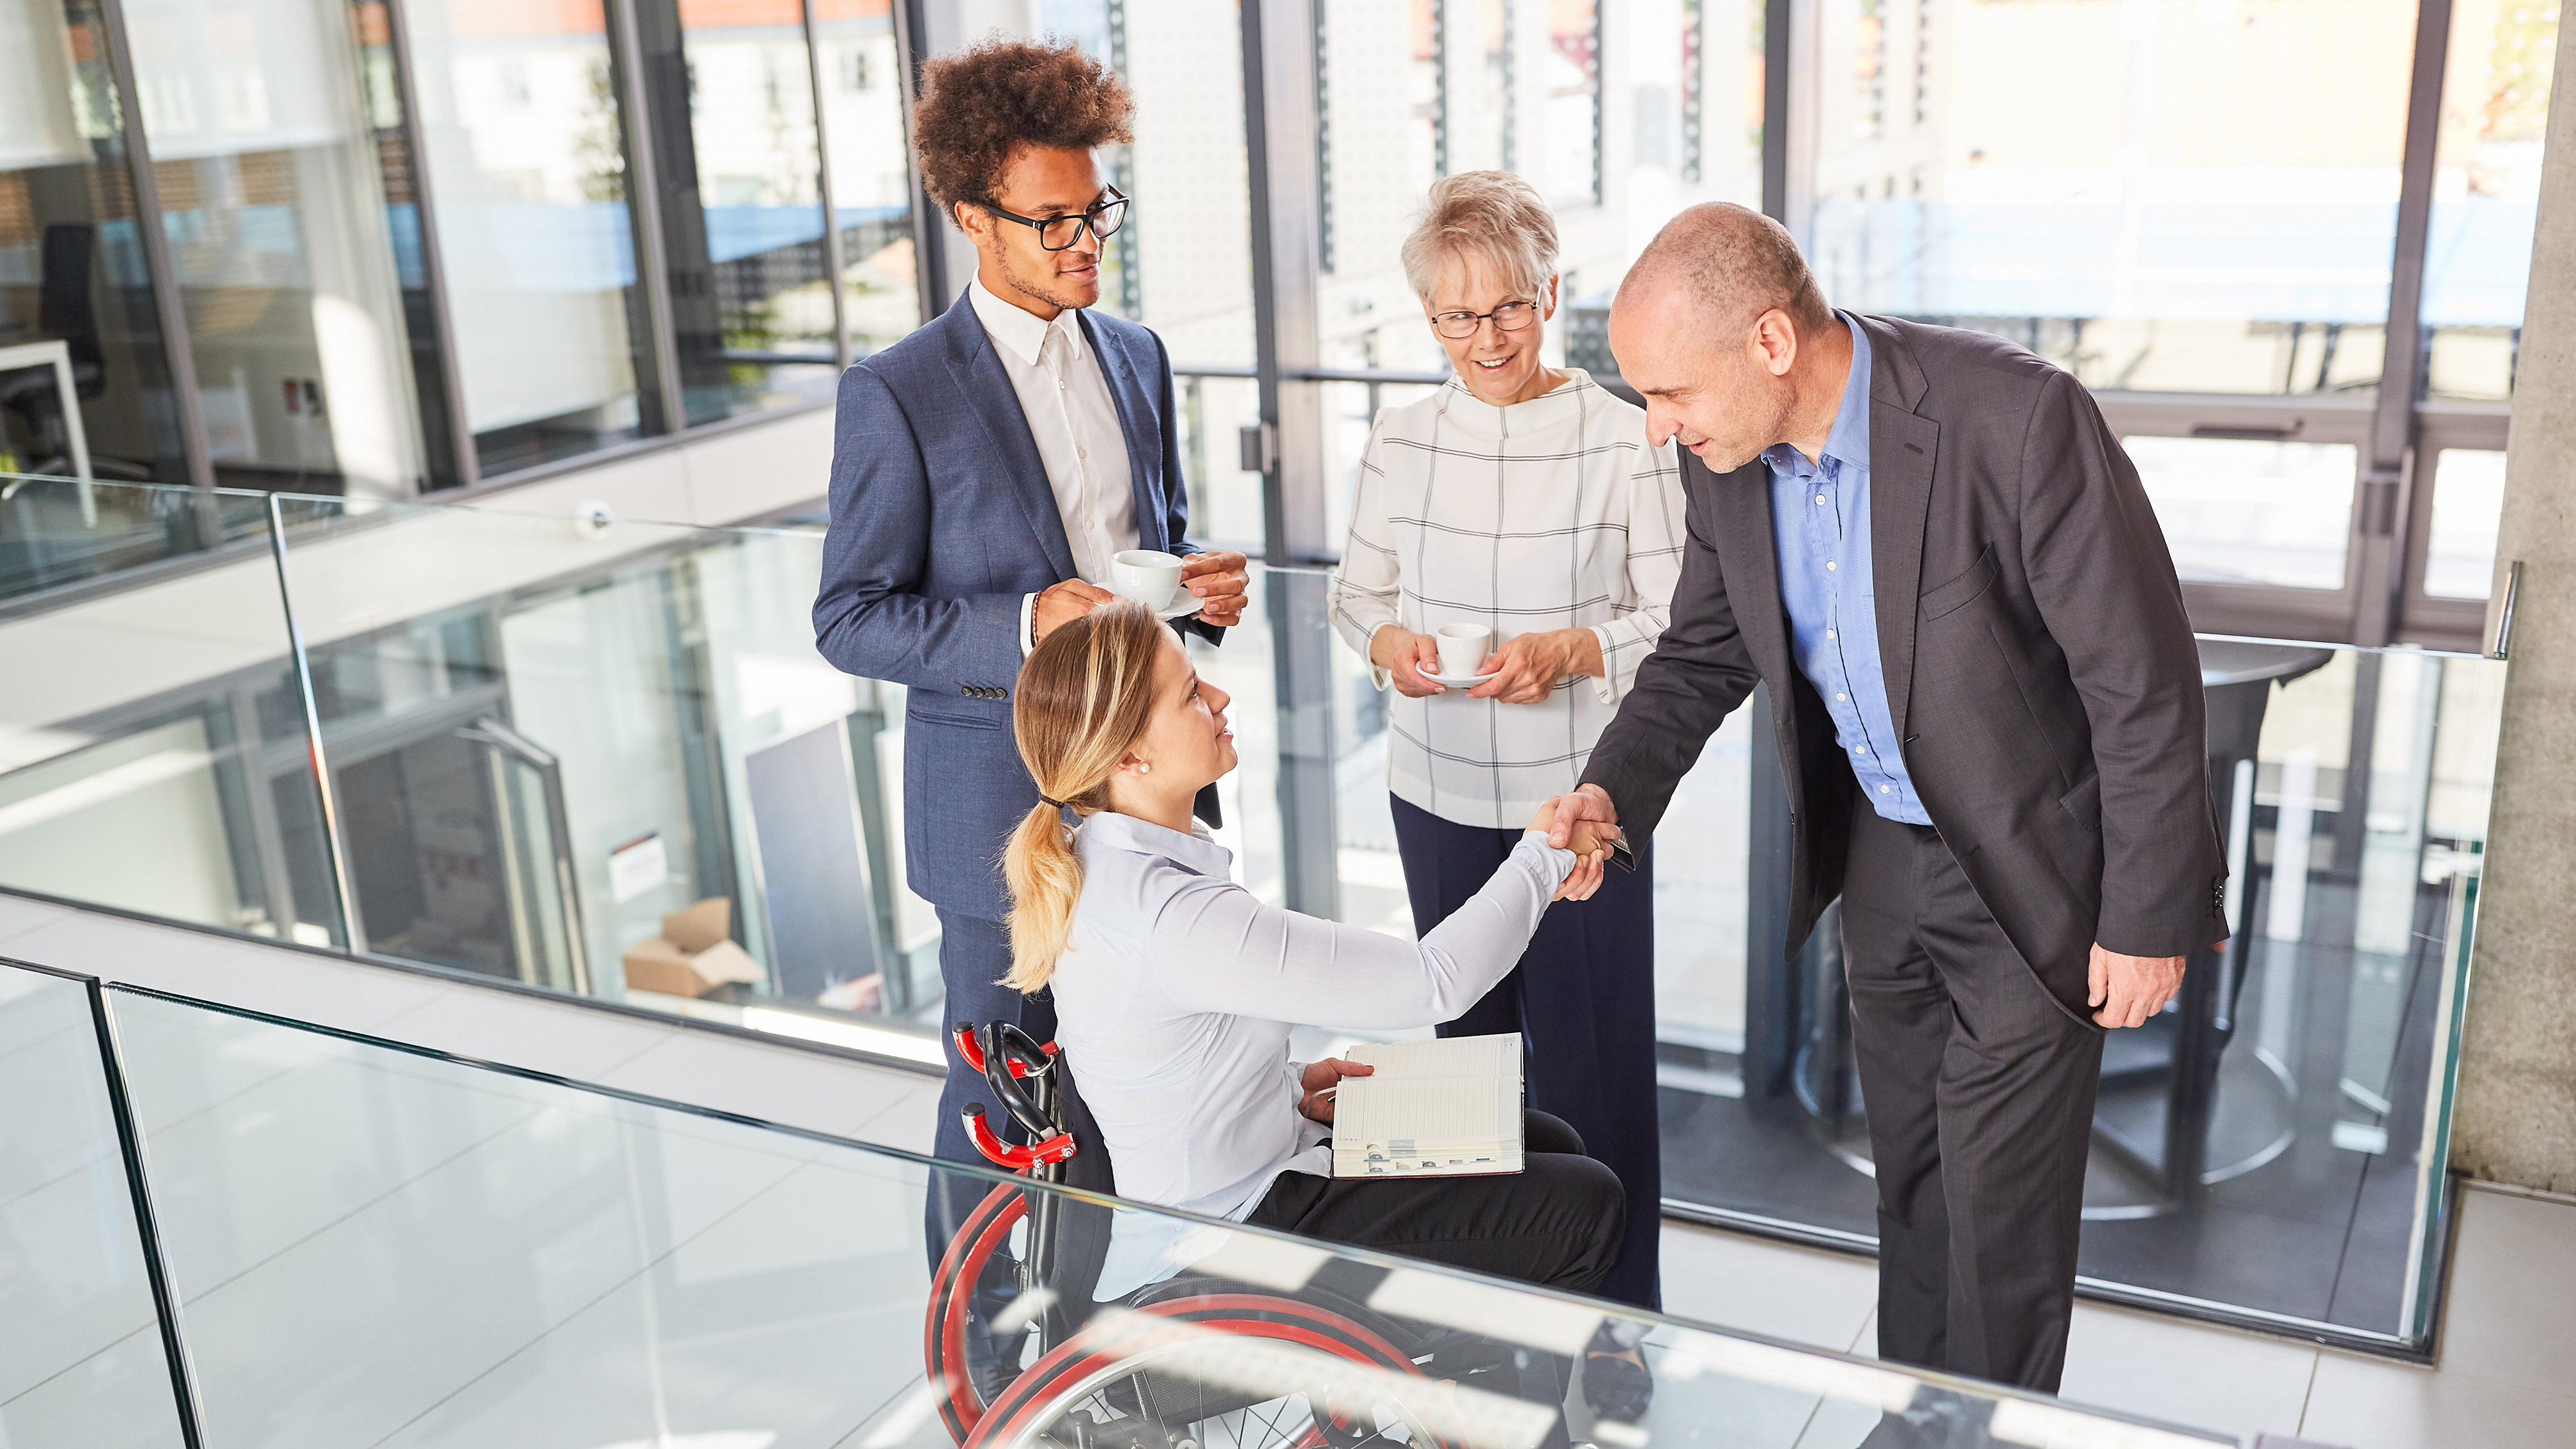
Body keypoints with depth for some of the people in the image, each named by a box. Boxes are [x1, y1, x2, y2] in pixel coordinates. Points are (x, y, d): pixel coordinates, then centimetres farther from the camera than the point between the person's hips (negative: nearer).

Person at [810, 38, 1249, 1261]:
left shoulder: (1136, 356, 8)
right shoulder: (898, 395, -11)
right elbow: (849, 619, -10)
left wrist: (1205, 582, -4)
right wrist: (1024, 625, -24)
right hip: (1000, 802, -5)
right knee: (1001, 1100, 8)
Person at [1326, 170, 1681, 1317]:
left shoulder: (1622, 441, -8)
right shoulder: (1400, 441, 2)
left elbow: (1681, 617, -7)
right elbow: (1356, 587, 12)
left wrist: (1571, 651, -23)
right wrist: (1386, 643, -10)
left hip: (1580, 793, -4)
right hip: (1437, 790, 4)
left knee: (1590, 1048, 0)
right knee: (1464, 1029, 17)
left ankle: (1616, 1309, 18)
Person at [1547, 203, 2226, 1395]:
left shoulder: (2015, 419, -30)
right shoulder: (1725, 459, -9)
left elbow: (2144, 682, -22)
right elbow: (1703, 650, 6)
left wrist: (2149, 918, -16)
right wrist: (1614, 790, -11)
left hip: (2029, 868, -6)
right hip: (1877, 850, 6)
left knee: (1998, 1205, 4)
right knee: (1909, 1179, 20)